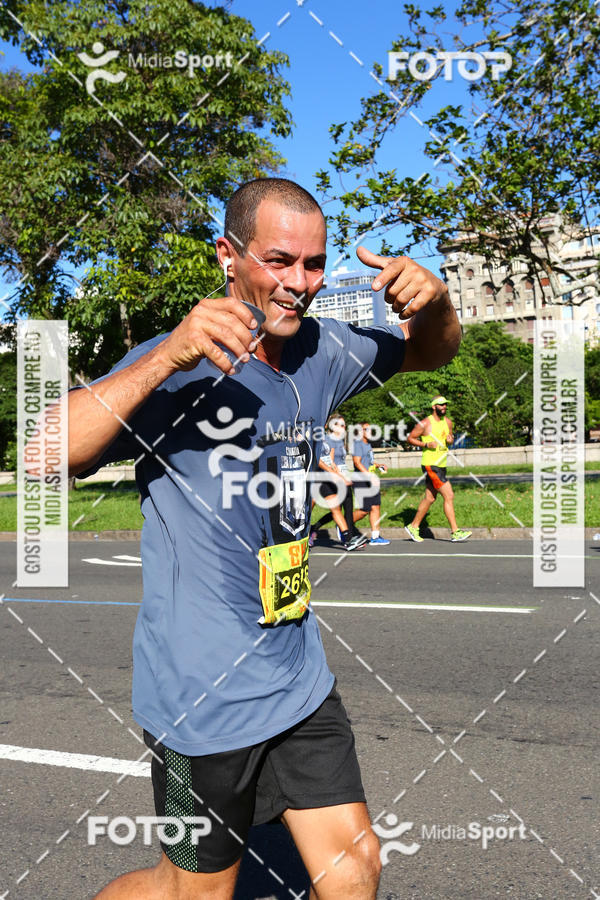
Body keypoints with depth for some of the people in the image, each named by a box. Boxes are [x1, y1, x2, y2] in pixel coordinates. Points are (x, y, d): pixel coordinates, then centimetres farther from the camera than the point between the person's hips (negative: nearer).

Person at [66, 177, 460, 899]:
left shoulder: (321, 351, 2)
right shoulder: (182, 367, -18)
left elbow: (432, 351, 16)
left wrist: (434, 302, -9)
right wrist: (169, 356, -42)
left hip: (299, 677, 6)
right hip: (201, 694, -6)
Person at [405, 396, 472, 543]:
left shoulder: (447, 422, 10)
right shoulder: (425, 424, -11)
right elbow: (410, 438, -4)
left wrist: (450, 440, -2)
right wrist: (426, 444, -17)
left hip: (441, 465, 8)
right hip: (430, 465, -8)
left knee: (430, 498, 14)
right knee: (449, 496, -12)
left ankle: (413, 526, 26)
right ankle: (455, 532, -8)